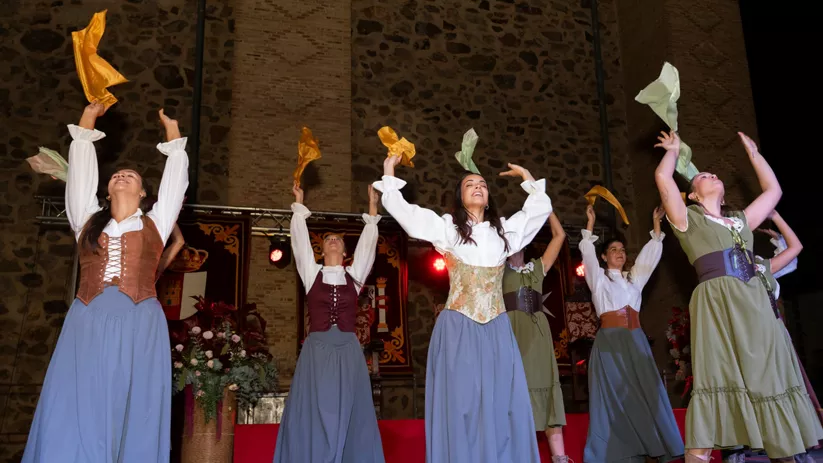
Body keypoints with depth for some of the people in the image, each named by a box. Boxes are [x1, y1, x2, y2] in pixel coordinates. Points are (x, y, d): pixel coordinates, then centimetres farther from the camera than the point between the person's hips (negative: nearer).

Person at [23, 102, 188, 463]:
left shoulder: (154, 224, 17)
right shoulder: (87, 221, 19)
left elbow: (175, 180, 22)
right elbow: (80, 173, 23)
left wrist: (173, 134, 33)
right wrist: (87, 121, 32)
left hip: (139, 327, -1)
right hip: (87, 325, 1)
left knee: (134, 426, -2)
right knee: (72, 425, -5)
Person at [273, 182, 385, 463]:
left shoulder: (354, 275, 13)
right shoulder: (312, 274, 10)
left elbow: (368, 243, 12)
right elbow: (300, 240, 9)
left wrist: (372, 208, 14)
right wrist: (299, 205, 12)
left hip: (348, 351, 1)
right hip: (316, 350, -1)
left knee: (349, 417, 1)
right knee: (313, 417, -2)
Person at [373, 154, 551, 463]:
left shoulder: (505, 230, 14)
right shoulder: (446, 226, 5)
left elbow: (540, 208, 22)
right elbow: (398, 207, 2)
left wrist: (526, 176, 25)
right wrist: (389, 170, 9)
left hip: (497, 330, 3)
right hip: (458, 328, -3)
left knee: (503, 406, 3)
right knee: (460, 405, -1)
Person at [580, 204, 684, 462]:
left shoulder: (634, 277, 19)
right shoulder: (598, 278, 6)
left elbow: (651, 253, 17)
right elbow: (587, 251, -6)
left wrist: (656, 223, 13)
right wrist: (591, 222, -8)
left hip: (636, 341, 4)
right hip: (610, 341, -4)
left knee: (645, 392, 0)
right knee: (614, 396, -5)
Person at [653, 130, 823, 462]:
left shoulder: (740, 221, 27)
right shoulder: (688, 220, 11)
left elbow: (773, 190, 36)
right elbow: (663, 178, -1)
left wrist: (752, 152, 40)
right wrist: (673, 150, 18)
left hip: (756, 305, 6)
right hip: (716, 304, -6)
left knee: (769, 381, 5)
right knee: (717, 383, -13)